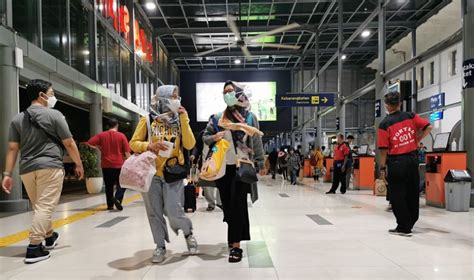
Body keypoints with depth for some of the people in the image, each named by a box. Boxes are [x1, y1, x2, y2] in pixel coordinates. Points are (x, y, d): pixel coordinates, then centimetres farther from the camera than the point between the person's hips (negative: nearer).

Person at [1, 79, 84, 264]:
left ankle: (49, 237, 36)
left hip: (27, 169, 6)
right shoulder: (54, 115, -2)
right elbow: (69, 144, -3)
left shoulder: (18, 119, 11)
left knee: (39, 207, 19)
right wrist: (79, 165, 7)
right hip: (50, 166, -6)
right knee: (45, 207, -5)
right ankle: (34, 248, -10)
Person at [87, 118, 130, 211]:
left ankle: (110, 205, 14)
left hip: (106, 165, 2)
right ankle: (117, 198, -13)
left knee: (109, 186, 11)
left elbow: (89, 143, -5)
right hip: (119, 165, -2)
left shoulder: (102, 135, 2)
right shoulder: (121, 136, -4)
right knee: (121, 184, 9)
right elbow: (127, 152, -6)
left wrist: (99, 147, 10)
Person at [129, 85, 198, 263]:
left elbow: (189, 145, -8)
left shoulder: (180, 120, 3)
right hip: (151, 173, 0)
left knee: (173, 211, -8)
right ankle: (160, 246, 25)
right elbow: (133, 143, -1)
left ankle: (188, 233, 23)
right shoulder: (147, 120, -3)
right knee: (154, 213, 7)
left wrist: (184, 120, -12)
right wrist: (150, 146, -20)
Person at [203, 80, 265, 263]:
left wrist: (261, 164, 4)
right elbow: (205, 136, 13)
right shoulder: (218, 117, 7)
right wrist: (214, 137, -9)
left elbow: (257, 142, 4)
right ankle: (235, 235, 26)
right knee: (227, 204, 7)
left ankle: (236, 244, -4)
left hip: (242, 166, -3)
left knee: (237, 204, -6)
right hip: (223, 167, 3)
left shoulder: (250, 117, 1)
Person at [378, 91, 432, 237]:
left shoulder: (384, 124, -8)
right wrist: (416, 141, 9)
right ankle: (410, 223, 29)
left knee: (397, 196, 5)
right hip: (412, 159, 5)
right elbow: (428, 127, -3)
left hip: (396, 162, -5)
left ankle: (404, 227, 11)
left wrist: (382, 168, -2)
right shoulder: (410, 116, 3)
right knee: (412, 192, 16)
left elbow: (384, 149, -9)